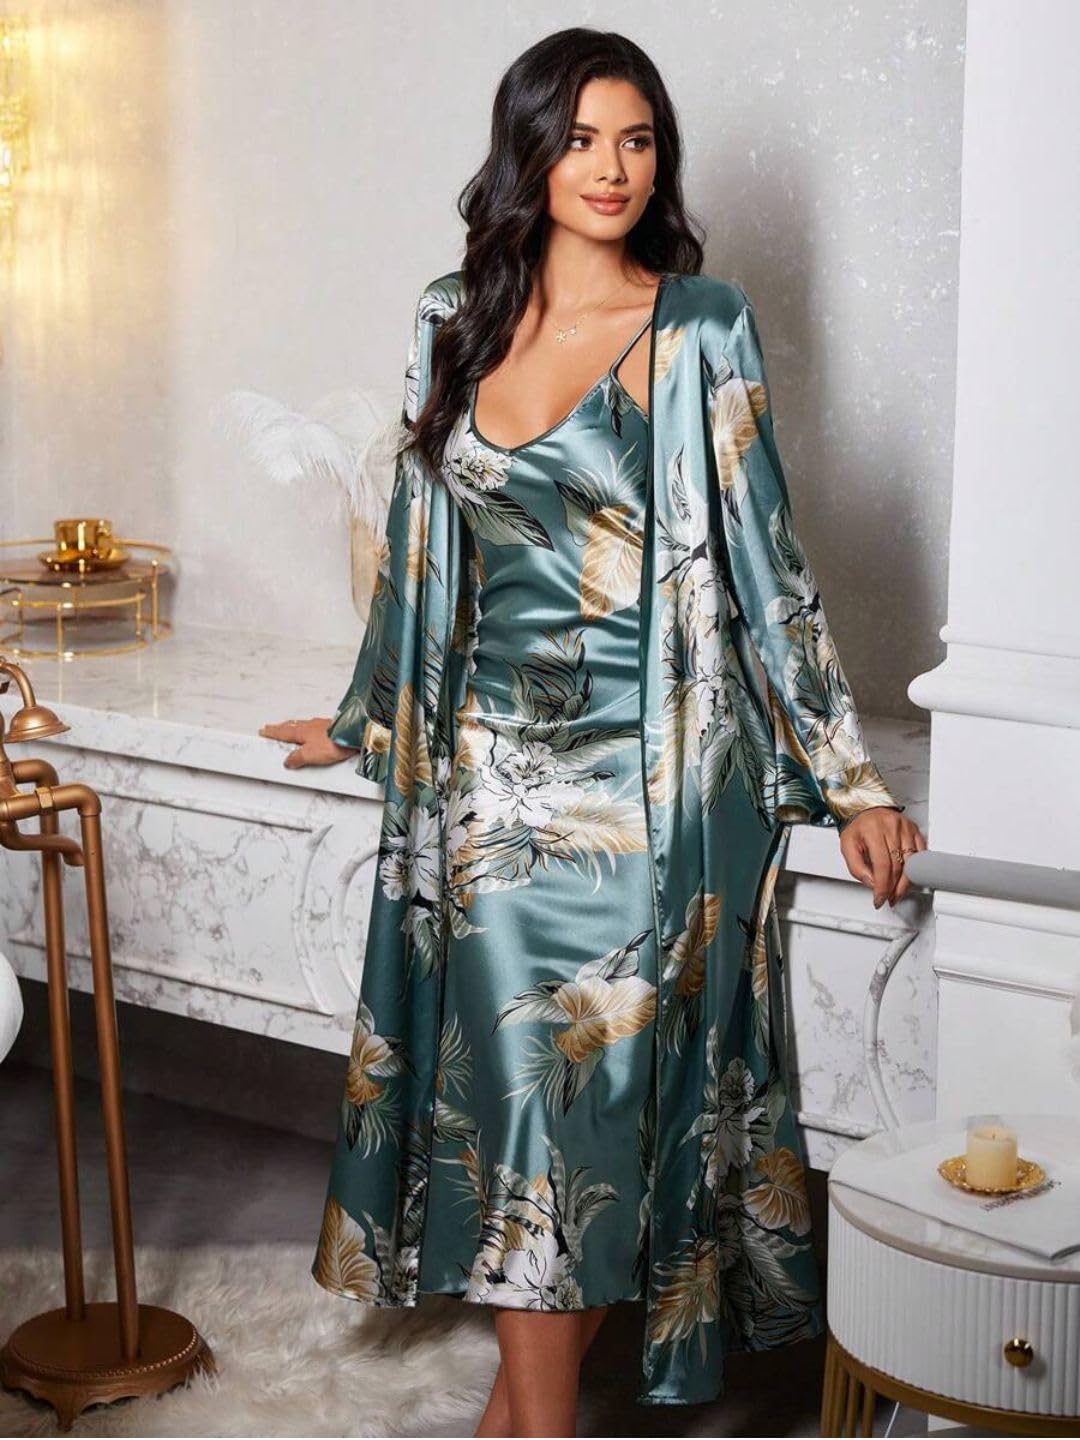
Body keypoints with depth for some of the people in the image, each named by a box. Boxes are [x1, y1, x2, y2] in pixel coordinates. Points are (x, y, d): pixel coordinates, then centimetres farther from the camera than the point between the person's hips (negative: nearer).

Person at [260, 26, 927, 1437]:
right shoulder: (460, 323, 7)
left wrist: (853, 778, -4)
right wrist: (365, 719, 25)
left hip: (641, 761, -4)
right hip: (495, 759, 4)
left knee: (599, 1076, 1)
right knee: (511, 1069, 6)